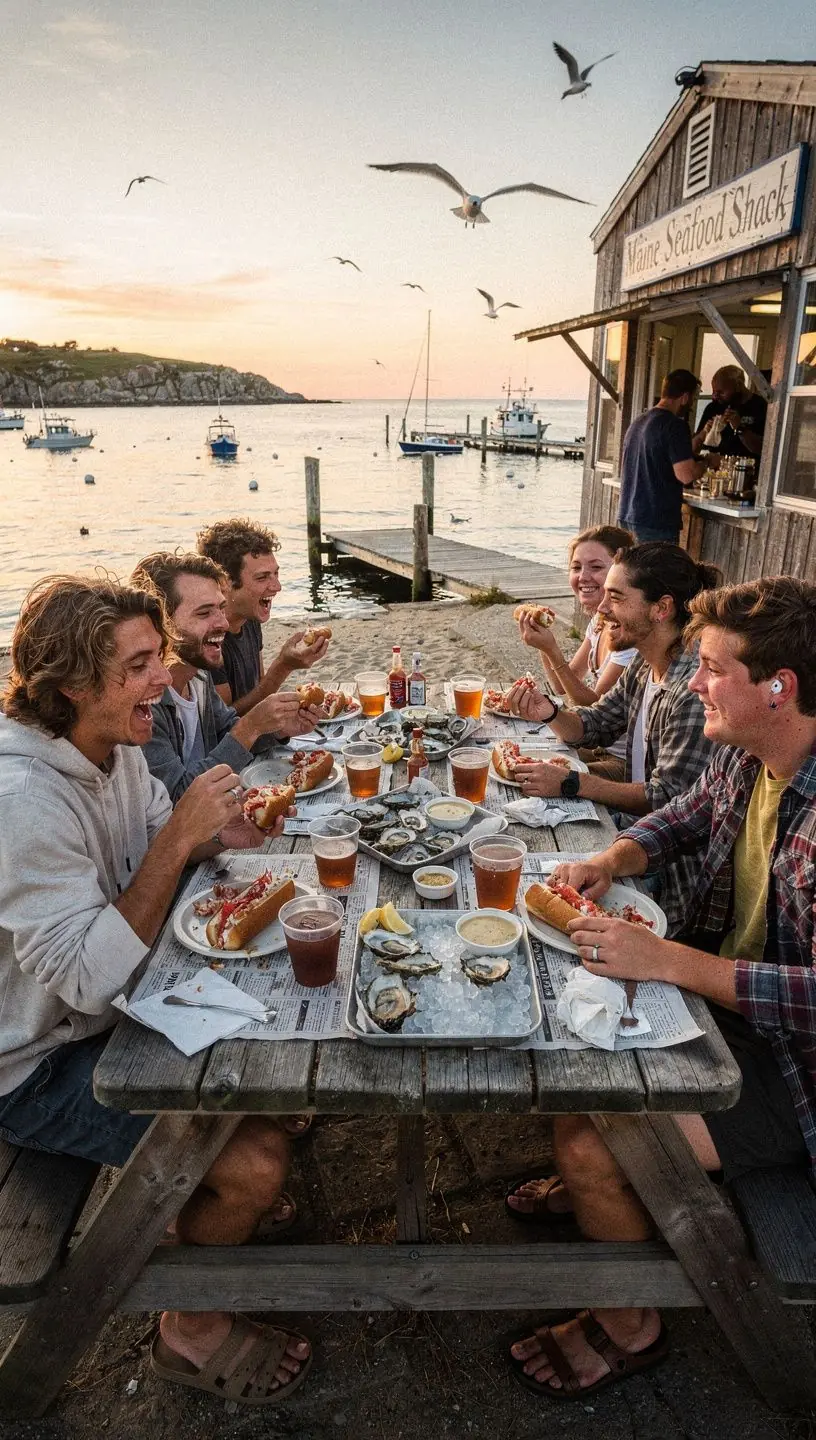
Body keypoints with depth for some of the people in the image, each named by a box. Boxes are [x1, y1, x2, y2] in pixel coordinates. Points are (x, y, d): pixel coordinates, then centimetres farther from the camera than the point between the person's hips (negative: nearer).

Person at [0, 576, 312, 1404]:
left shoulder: (114, 744, -5)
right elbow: (88, 978, -32)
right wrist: (179, 838, -34)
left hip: (110, 1009, 8)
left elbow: (155, 847, 9)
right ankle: (192, 1331, 17)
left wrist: (221, 835, -13)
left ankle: (210, 1213, 33)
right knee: (257, 1159, -15)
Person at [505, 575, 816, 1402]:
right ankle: (588, 1185, 36)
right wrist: (613, 859, -4)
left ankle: (628, 1326, 16)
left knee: (588, 1146, -17)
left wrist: (666, 960, -34)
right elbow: (689, 814, 14)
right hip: (722, 991, 9)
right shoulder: (741, 754, -6)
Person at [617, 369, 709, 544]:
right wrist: (706, 462, 3)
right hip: (656, 522, -8)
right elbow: (686, 475, -18)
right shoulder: (675, 426, -12)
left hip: (627, 516, 8)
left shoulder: (637, 422, 15)